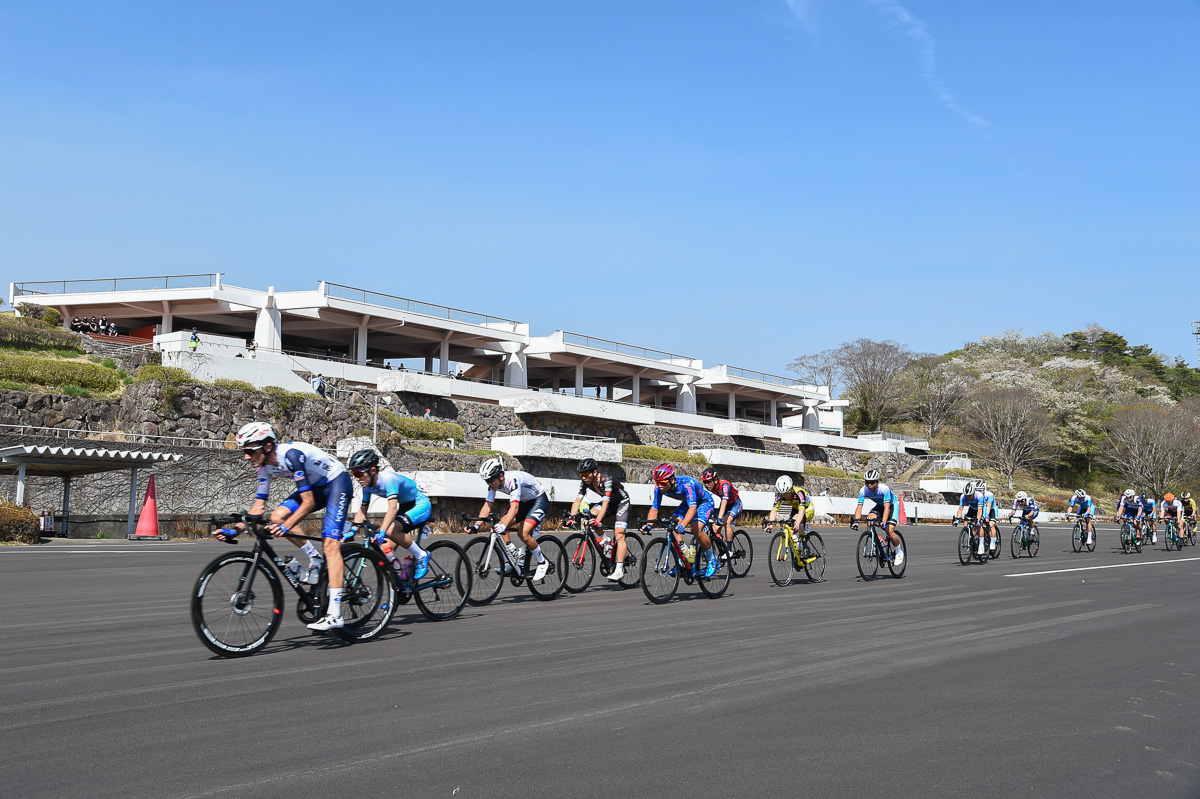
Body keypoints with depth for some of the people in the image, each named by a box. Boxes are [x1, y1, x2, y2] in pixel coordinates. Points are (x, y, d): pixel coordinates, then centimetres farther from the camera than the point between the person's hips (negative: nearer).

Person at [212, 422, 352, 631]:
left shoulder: (291, 454, -31)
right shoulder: (265, 465, -6)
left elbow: (308, 502, -32)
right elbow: (258, 506, -1)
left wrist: (286, 527, -41)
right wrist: (234, 530, -13)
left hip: (337, 482, -8)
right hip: (316, 486, 8)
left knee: (330, 544, -19)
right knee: (277, 516, -11)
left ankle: (334, 615, -24)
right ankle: (315, 558, 7)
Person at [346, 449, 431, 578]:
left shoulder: (388, 478, -29)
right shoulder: (368, 485, -5)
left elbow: (392, 508, -40)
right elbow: (362, 511, 4)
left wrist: (382, 531, -48)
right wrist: (352, 531, -7)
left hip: (421, 505, -8)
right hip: (405, 507, 8)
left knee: (390, 531, -29)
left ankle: (421, 556, -14)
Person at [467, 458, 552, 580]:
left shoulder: (513, 480, -35)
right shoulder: (494, 483, -12)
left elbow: (514, 507, -46)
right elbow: (487, 505, -11)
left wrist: (504, 526, -59)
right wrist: (476, 525, -23)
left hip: (540, 500, -8)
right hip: (524, 502, 8)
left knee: (523, 533, -24)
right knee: (500, 526, -10)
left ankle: (543, 563, -5)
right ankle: (512, 561, 0)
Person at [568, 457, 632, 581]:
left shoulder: (606, 480, -34)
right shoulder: (585, 482, -15)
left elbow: (605, 502, -42)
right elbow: (578, 500, -16)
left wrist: (598, 520, -54)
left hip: (621, 503, -6)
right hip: (609, 503, 6)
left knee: (619, 536, -19)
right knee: (590, 515, -22)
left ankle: (619, 570, -22)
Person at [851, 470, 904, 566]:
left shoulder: (884, 488, -35)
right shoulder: (863, 490, -23)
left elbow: (887, 507, -42)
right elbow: (859, 506, -26)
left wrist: (883, 522, -56)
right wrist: (856, 521, -41)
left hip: (891, 505, -4)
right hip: (879, 506, 4)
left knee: (889, 531, -20)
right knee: (869, 519, -28)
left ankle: (898, 551, 8)